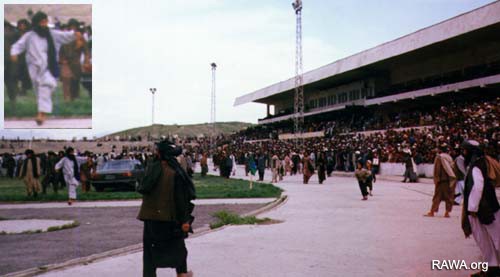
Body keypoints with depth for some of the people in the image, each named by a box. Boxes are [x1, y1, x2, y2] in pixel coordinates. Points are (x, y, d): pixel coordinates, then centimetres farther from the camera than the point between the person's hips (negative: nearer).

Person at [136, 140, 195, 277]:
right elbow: (181, 198, -12)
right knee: (177, 244, 19)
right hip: (170, 216, 0)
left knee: (150, 246, 11)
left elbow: (142, 189, -1)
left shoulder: (151, 168, -9)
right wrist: (184, 219, -8)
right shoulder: (176, 172, -13)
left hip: (152, 215, 0)